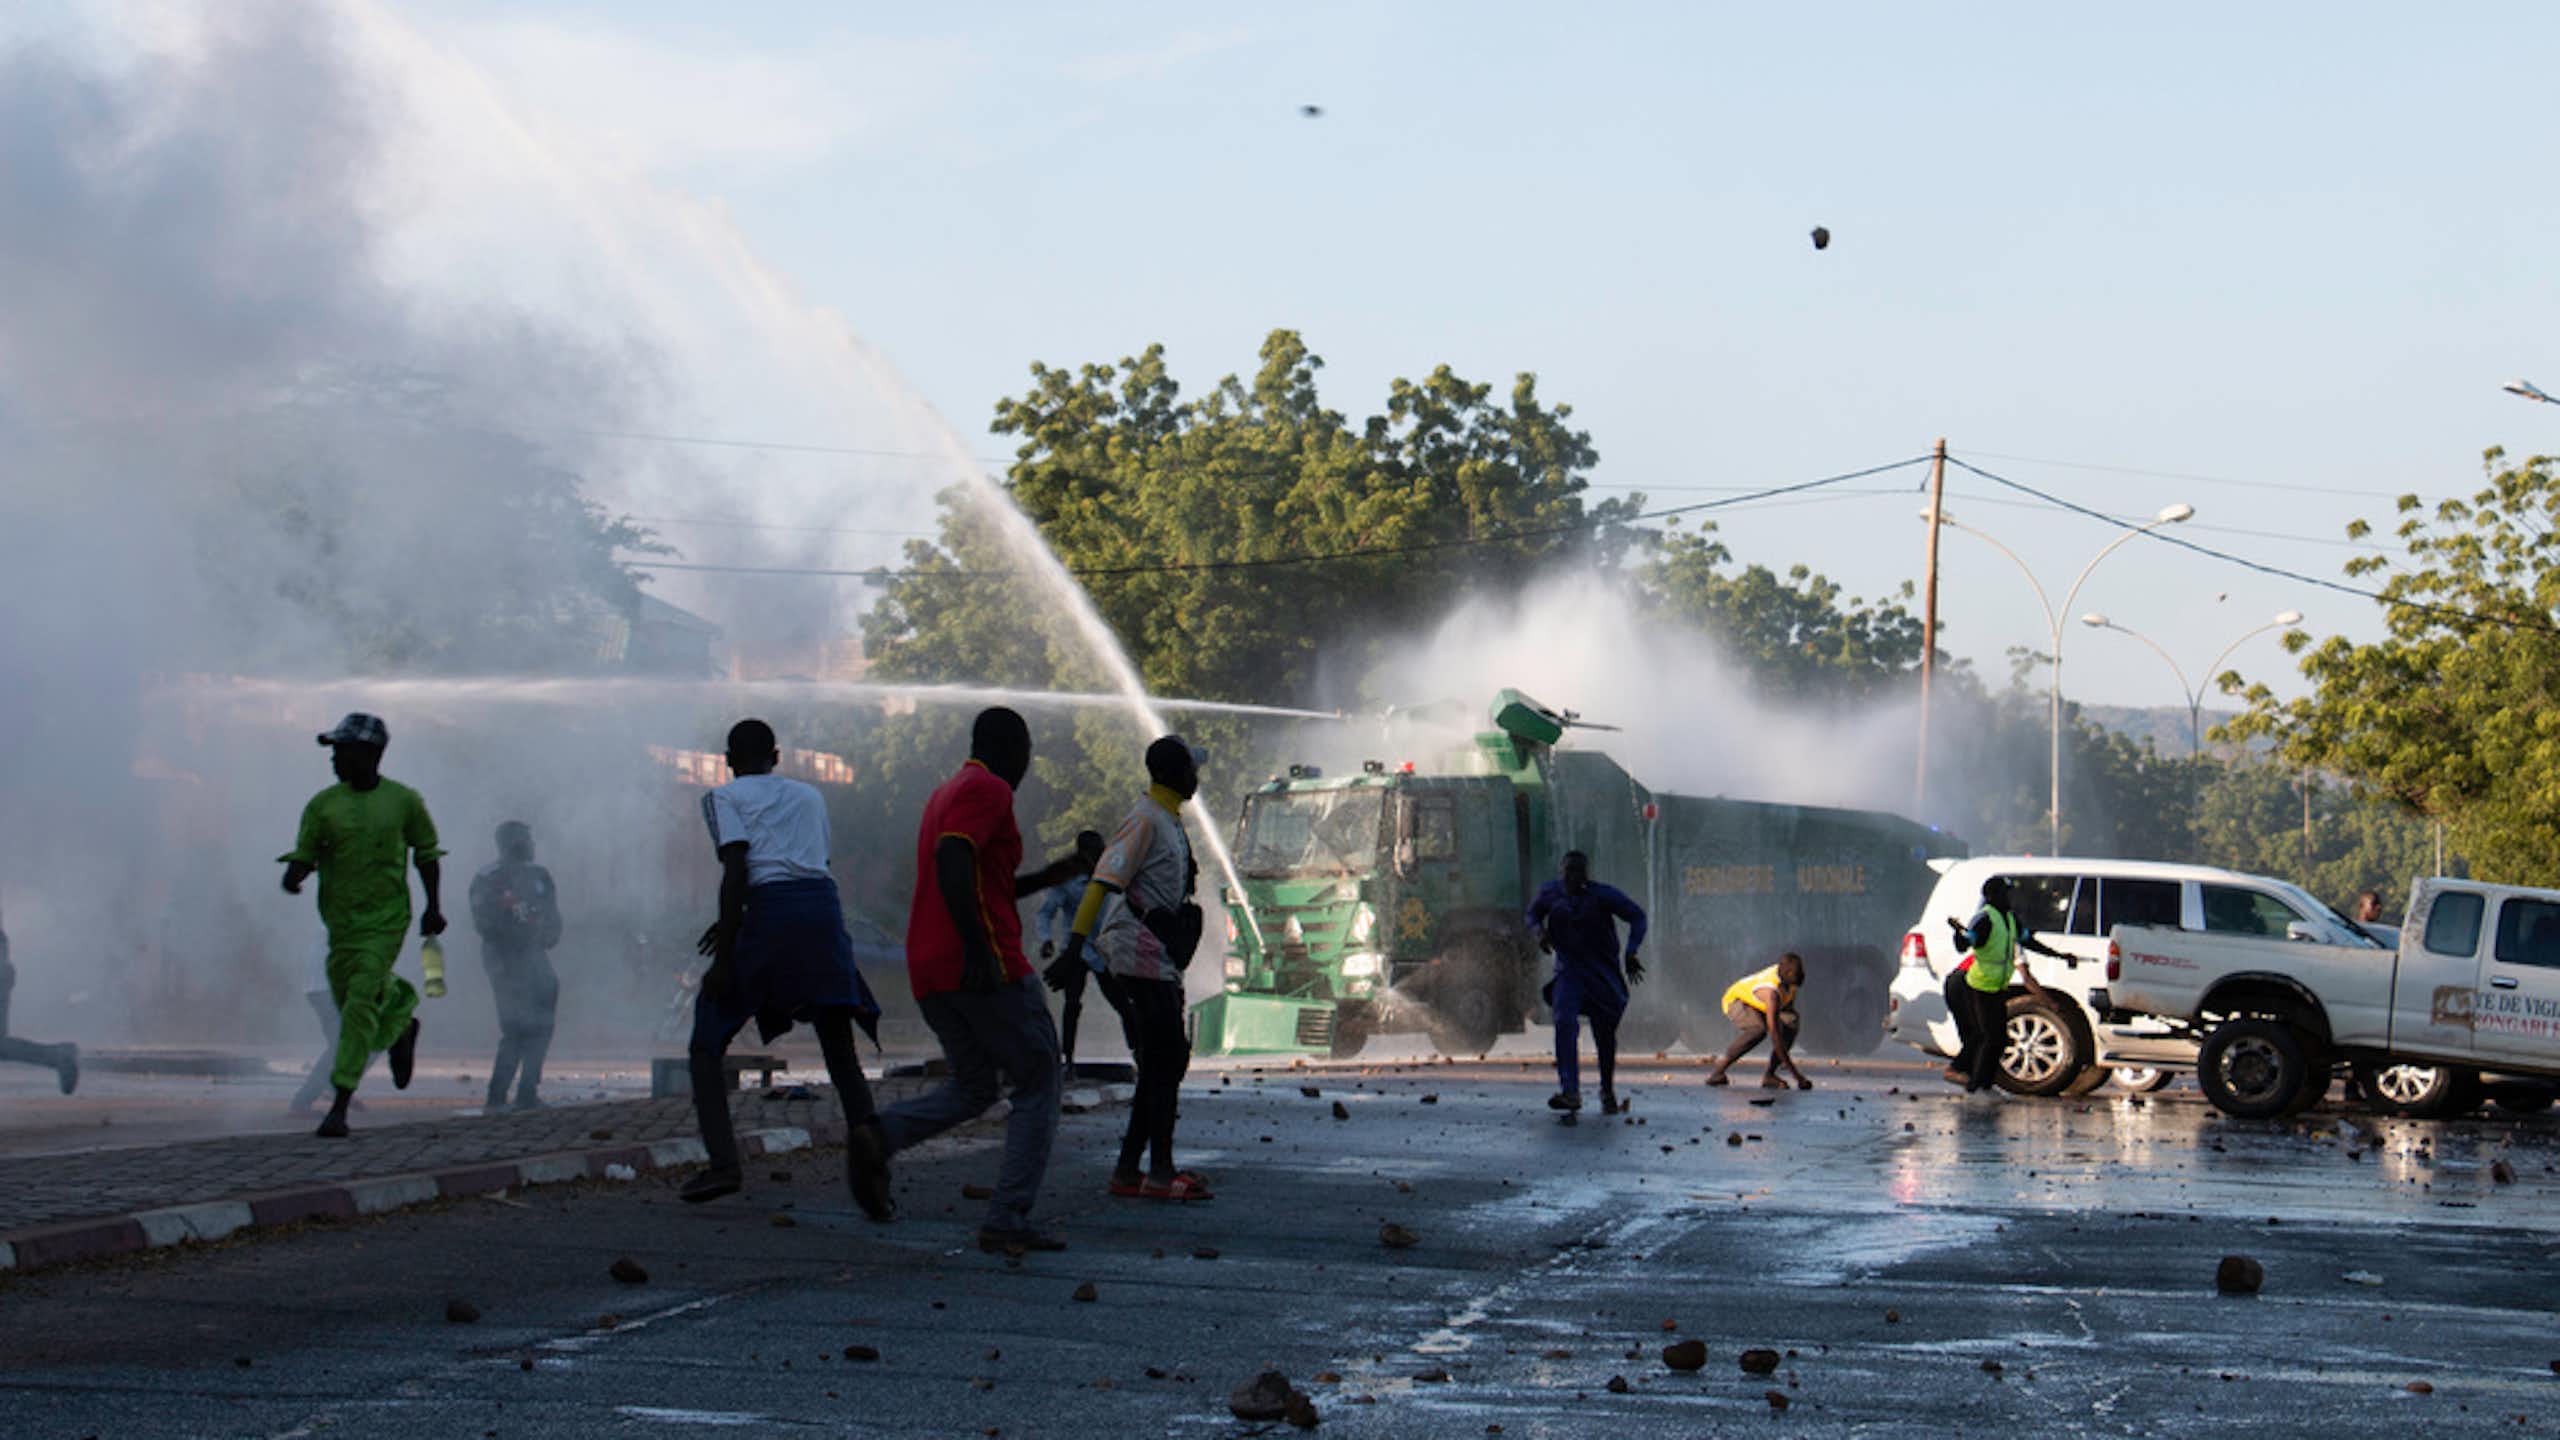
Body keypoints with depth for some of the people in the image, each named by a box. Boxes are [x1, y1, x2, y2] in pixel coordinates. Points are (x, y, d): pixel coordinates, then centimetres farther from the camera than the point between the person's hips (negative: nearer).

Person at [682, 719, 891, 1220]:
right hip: (825, 907, 4)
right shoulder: (810, 796, 27)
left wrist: (724, 956, -7)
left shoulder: (724, 798, 11)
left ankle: (722, 1161, -9)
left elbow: (736, 871, -4)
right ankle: (864, 1127, -30)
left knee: (707, 1046, 8)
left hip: (769, 914, -4)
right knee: (839, 1048, 2)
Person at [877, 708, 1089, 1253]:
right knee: (1037, 1086, 1)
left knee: (971, 1090, 18)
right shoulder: (988, 790, -7)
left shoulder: (945, 793, 23)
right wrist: (978, 949, -28)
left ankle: (876, 1132, -6)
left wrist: (1044, 879, 30)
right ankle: (1008, 1218, -7)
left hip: (928, 972, 9)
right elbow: (952, 861, -24)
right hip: (990, 970, -9)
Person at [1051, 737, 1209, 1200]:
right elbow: (1103, 882, -19)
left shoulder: (1170, 823, 19)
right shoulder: (1146, 821, -11)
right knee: (1166, 1062, -11)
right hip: (1140, 958, -10)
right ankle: (1160, 1173, -11)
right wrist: (1076, 946, -27)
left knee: (1160, 1065, 9)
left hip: (1158, 963, 10)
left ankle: (1128, 1170, 11)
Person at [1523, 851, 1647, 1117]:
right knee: (1564, 1022, -23)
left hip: (1603, 973, -1)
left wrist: (1631, 953, -19)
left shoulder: (1603, 895, -10)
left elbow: (1637, 916, -7)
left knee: (1605, 1034, 6)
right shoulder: (1551, 892, 0)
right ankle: (1570, 1092, -31)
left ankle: (1608, 1091, 32)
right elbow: (1534, 912, 19)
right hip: (1569, 972, 1)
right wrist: (1539, 932, -4)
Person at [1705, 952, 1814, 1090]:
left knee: (1792, 1023, -20)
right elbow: (1774, 1032, -44)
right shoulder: (1771, 992, -40)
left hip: (1757, 1007, 7)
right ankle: (1720, 1067, -21)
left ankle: (1769, 1074, -14)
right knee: (1759, 1029, -38)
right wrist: (1793, 1071, -45)